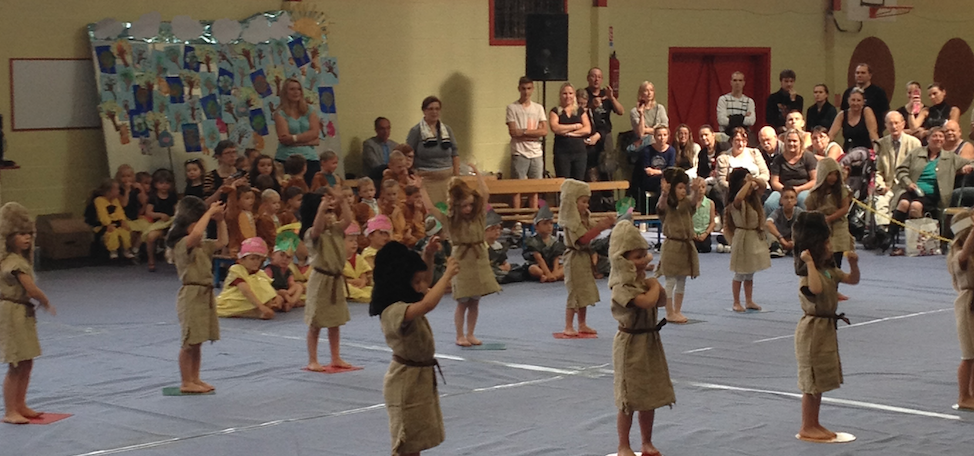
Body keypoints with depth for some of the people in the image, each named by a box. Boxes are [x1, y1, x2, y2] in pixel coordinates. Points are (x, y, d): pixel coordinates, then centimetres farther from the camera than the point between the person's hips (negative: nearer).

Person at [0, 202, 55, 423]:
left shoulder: (20, 258, 10)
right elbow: (32, 290, -23)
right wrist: (47, 304, -7)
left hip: (23, 313, 10)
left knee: (26, 363, 15)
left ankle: (20, 406, 25)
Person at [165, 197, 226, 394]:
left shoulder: (203, 246, 12)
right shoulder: (182, 245, -16)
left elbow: (222, 241, 19)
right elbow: (196, 234, -36)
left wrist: (220, 220, 7)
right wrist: (210, 213, -27)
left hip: (205, 295, 9)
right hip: (191, 295, -9)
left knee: (196, 341, 14)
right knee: (189, 342, -2)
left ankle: (195, 379, 22)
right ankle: (186, 383, 5)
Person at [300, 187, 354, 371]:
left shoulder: (336, 230, 5)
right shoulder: (312, 234, -15)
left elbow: (348, 220, -8)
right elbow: (317, 226, -36)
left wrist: (342, 201, -17)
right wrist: (322, 206, -42)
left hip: (336, 280, 7)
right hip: (320, 279, -7)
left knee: (335, 322, 14)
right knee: (315, 324, 2)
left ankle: (336, 358, 23)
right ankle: (312, 361, 9)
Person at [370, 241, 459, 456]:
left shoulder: (408, 303, 3)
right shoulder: (394, 311, -28)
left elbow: (426, 283, 21)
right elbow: (429, 304, -46)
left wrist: (428, 254, 3)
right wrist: (448, 273, -35)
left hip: (421, 376, 10)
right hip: (406, 380, -10)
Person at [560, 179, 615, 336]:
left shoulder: (584, 218, 12)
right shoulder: (571, 220, -18)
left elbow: (592, 229, 11)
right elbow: (584, 238, -26)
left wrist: (605, 222, -5)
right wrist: (601, 227, -28)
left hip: (585, 258, 10)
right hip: (575, 259, -10)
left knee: (584, 293, 14)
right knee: (575, 293, -6)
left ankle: (582, 325, 22)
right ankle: (568, 326, 0)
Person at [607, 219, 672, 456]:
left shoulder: (642, 280, 7)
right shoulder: (621, 288, -21)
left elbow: (661, 301, 13)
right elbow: (646, 302, -33)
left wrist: (652, 284, -5)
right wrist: (655, 287, -13)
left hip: (651, 341, 8)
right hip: (631, 343, -8)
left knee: (650, 396, 14)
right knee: (630, 400, -1)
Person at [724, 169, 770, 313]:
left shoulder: (754, 197, 4)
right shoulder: (736, 203, -19)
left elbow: (763, 185, 6)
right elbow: (738, 197, -41)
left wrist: (754, 180, -15)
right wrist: (748, 183, -33)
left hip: (755, 238, 7)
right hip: (742, 239, -7)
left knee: (750, 274, 15)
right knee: (740, 274, 3)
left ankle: (749, 301, 24)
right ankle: (736, 303, 12)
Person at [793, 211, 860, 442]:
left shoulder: (830, 270, 8)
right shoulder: (809, 273, -20)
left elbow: (853, 280, 17)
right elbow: (815, 288, -41)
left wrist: (853, 263, -2)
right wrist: (810, 262, -40)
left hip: (827, 328, 9)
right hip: (812, 328, -9)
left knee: (819, 380, 15)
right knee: (812, 381, -2)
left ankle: (814, 424, 24)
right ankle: (806, 428, 6)